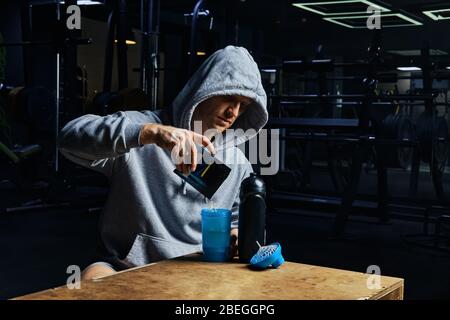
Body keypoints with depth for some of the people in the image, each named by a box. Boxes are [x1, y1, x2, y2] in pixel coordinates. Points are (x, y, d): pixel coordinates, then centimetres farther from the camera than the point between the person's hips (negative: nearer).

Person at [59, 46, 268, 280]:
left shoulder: (238, 164, 9)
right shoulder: (142, 127, -6)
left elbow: (237, 219, 21)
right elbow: (71, 137, -22)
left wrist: (236, 235, -6)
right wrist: (153, 131, -36)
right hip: (122, 267, -4)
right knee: (92, 281, -35)